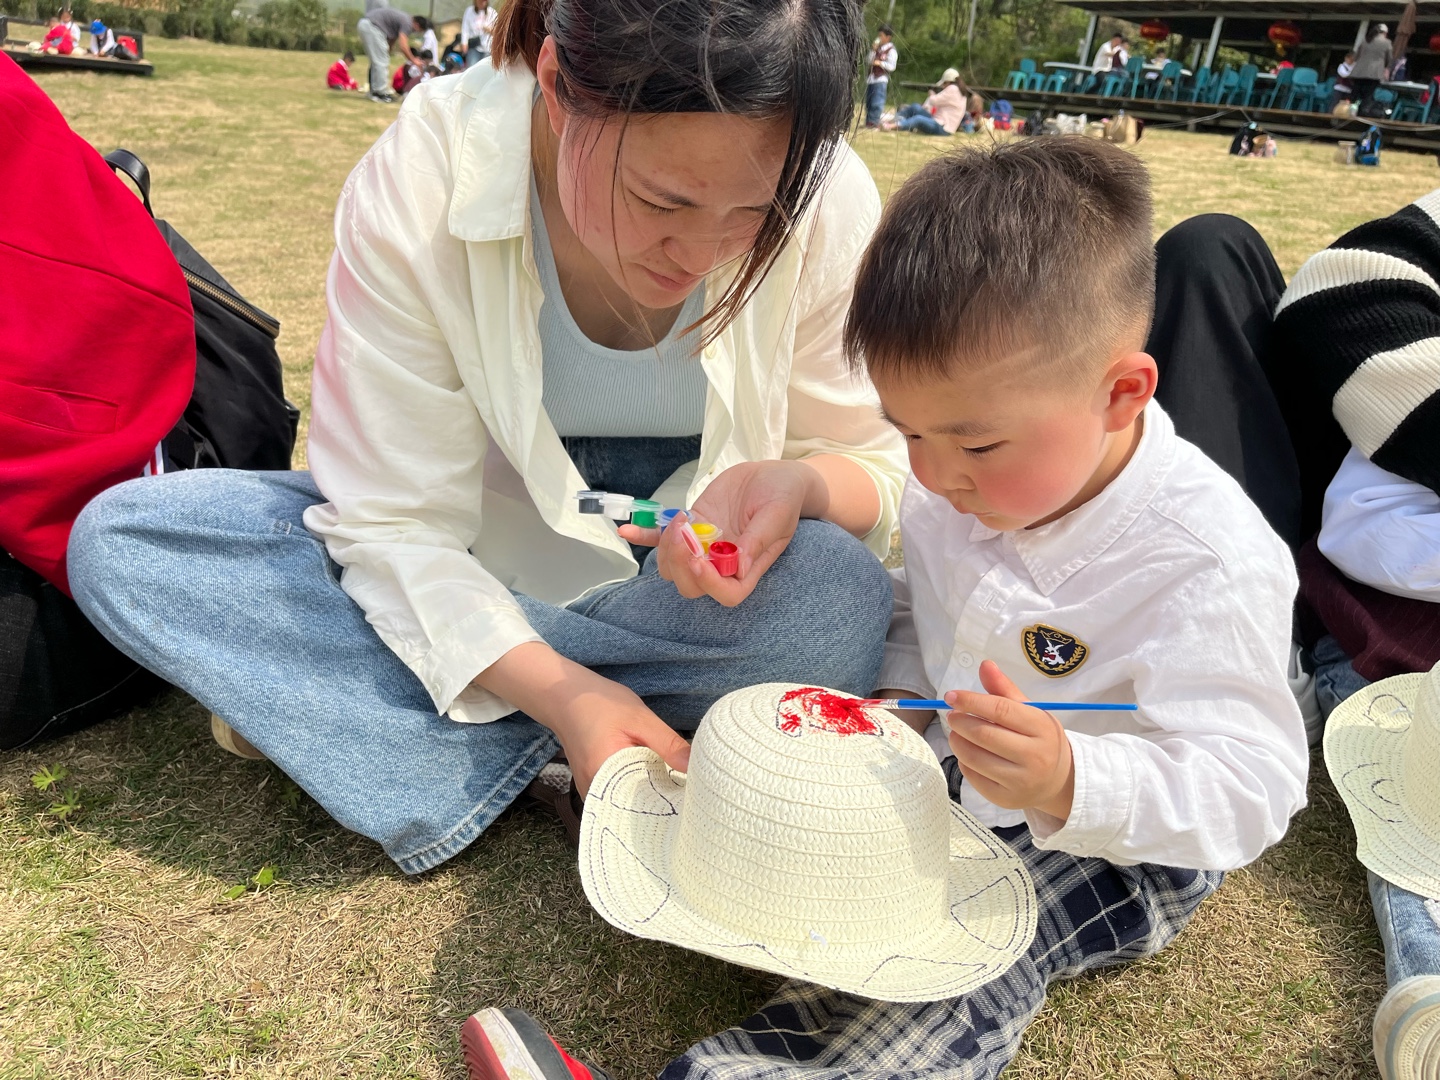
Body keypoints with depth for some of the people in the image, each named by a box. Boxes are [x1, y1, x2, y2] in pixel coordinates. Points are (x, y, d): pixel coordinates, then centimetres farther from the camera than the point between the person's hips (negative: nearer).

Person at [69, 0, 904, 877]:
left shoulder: (831, 204, -19)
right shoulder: (418, 184, -22)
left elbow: (876, 467, -7)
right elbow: (398, 524, -19)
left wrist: (799, 484, -32)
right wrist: (560, 692, -34)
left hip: (698, 588, 1)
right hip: (481, 569, 0)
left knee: (844, 599, -34)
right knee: (118, 540, -16)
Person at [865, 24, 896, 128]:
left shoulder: (891, 50, -4)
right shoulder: (878, 47, 16)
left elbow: (891, 66, -9)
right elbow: (870, 60, 11)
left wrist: (880, 63, -18)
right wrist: (873, 50, -1)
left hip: (881, 80, -8)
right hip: (871, 78, 8)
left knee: (876, 103, -12)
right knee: (868, 102, 9)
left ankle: (874, 122, -11)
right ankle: (868, 122, 15)